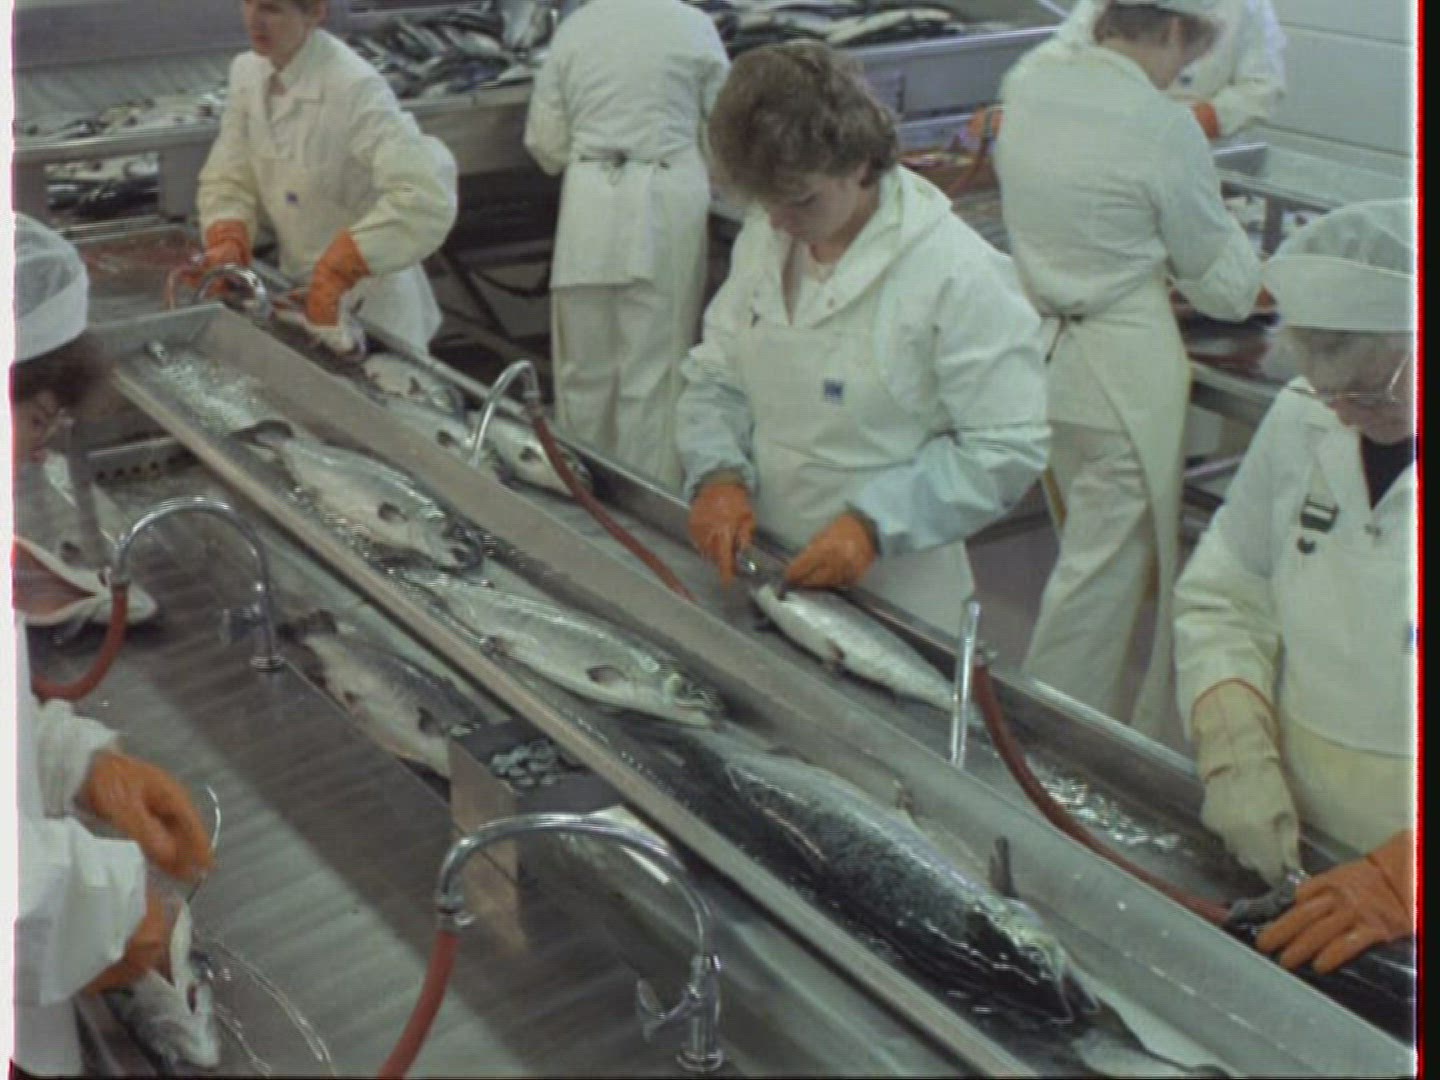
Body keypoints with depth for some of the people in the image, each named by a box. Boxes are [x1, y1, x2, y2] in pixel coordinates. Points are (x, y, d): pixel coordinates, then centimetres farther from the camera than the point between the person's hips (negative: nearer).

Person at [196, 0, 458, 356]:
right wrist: (228, 243, -15)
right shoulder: (247, 72, -4)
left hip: (369, 303, -6)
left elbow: (427, 195, -38)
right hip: (298, 288, 7)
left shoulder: (355, 89, -26)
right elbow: (228, 177, 5)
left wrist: (337, 273, -40)